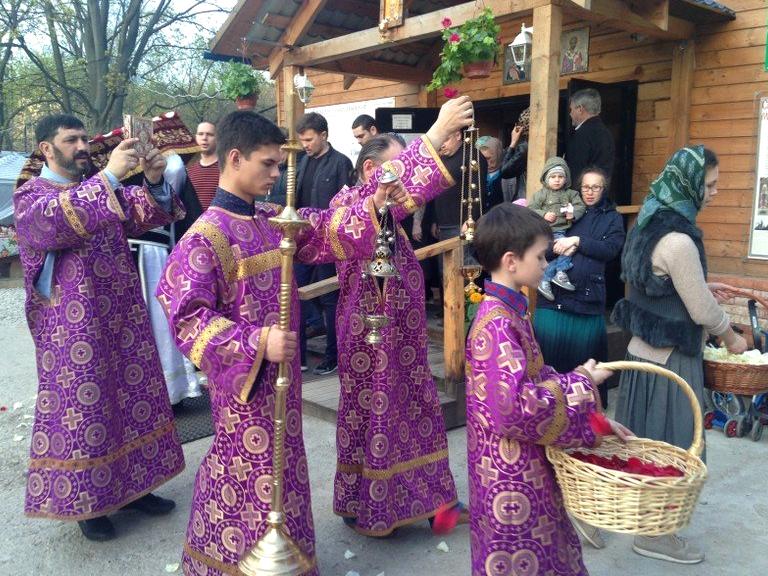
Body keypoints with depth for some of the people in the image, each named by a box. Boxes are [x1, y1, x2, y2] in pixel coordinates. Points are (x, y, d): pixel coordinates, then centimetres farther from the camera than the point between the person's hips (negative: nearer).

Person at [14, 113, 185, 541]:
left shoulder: (103, 189, 14)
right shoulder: (31, 195, -4)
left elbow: (144, 216, 5)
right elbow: (57, 221, -26)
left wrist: (153, 182, -16)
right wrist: (110, 176, -34)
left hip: (122, 317, 6)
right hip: (73, 327, -6)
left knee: (133, 397, 12)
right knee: (83, 407, 0)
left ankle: (131, 485, 27)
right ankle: (86, 500, 16)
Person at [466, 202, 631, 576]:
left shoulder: (511, 313, 5)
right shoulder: (496, 325, -25)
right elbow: (518, 409, -30)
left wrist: (595, 421, 8)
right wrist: (580, 384, -18)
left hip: (526, 466, 9)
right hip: (511, 472, -9)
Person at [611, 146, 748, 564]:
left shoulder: (653, 224, 4)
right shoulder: (678, 240, -25)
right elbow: (702, 313, -18)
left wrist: (702, 288, 17)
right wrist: (731, 337, 0)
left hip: (644, 349, 9)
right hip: (668, 358, -9)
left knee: (647, 439, 21)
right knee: (667, 443, 6)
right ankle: (654, 533, 22)